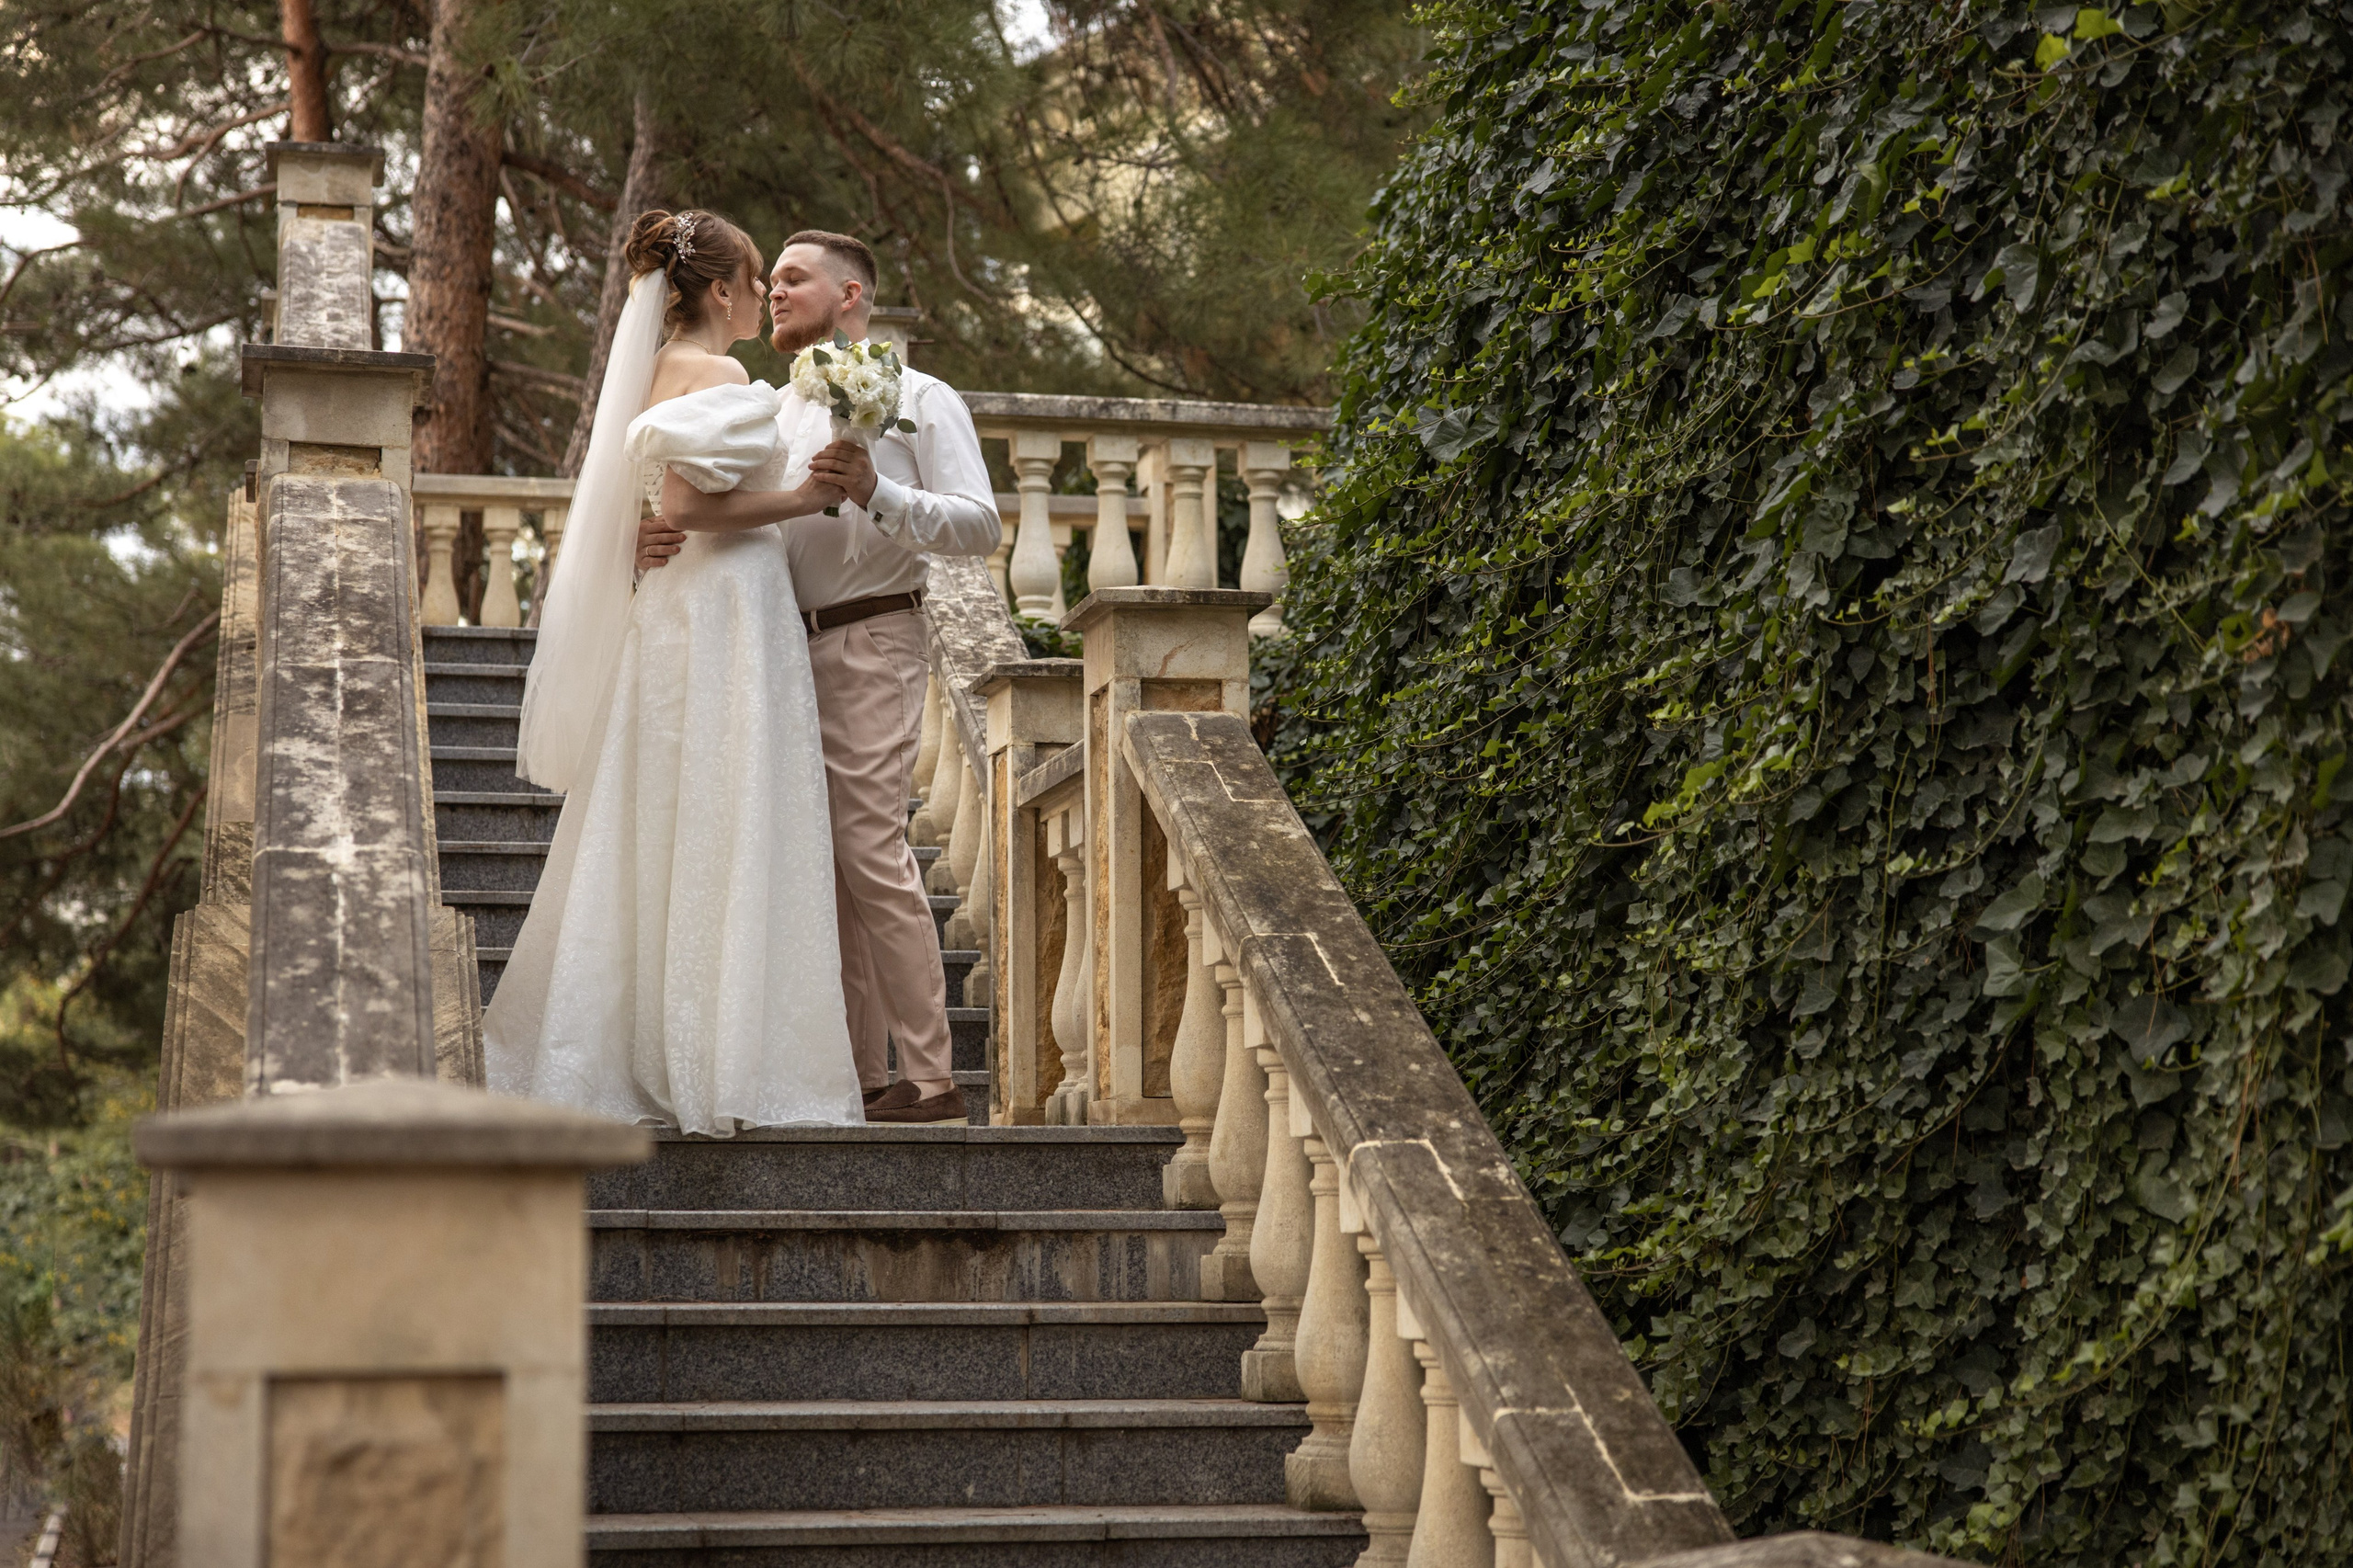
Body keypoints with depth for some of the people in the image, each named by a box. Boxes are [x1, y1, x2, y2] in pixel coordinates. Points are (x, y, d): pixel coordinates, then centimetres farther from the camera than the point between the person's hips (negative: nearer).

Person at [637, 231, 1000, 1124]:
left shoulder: (917, 398, 0)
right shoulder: (775, 412, 21)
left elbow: (981, 525, -9)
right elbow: (729, 513, 17)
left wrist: (877, 493, -23)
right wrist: (666, 538, -5)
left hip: (870, 643, -7)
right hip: (792, 648, 7)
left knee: (871, 854, -14)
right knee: (828, 867, 5)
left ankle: (929, 1080, -12)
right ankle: (861, 1078, 9)